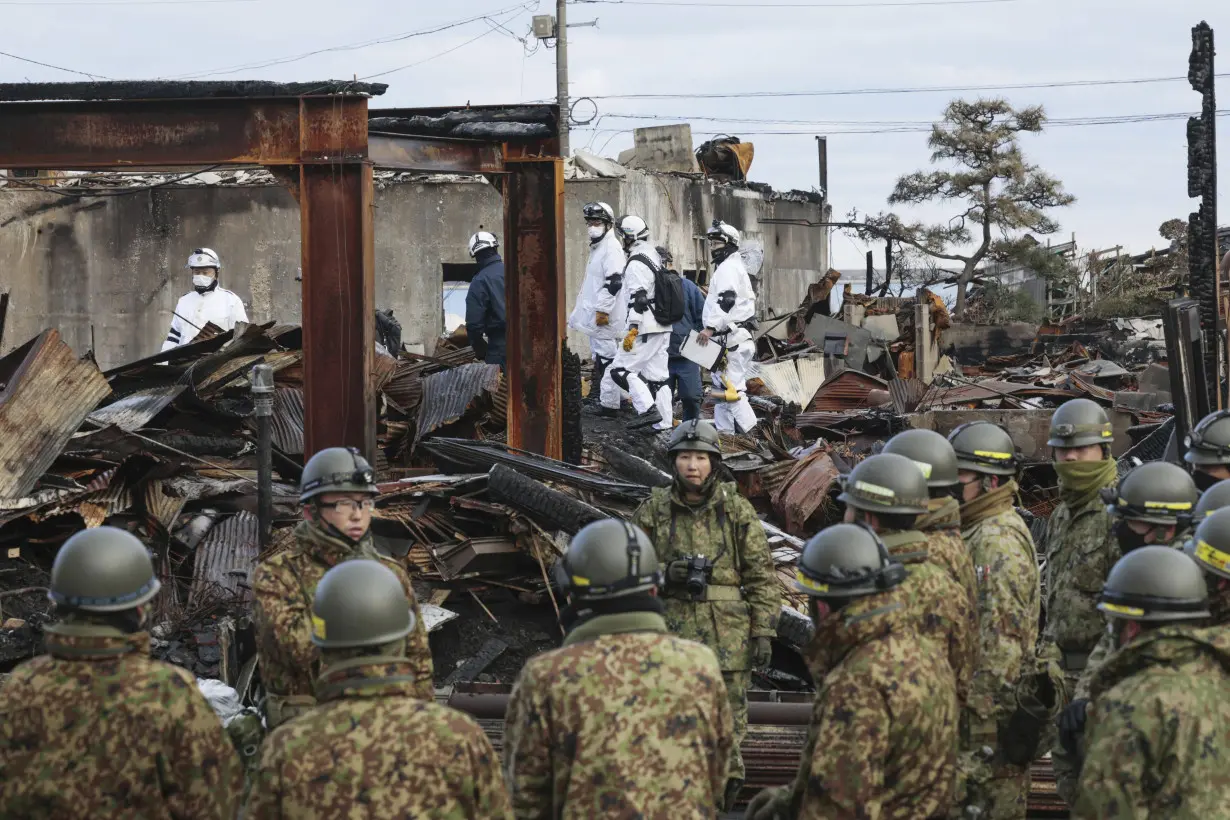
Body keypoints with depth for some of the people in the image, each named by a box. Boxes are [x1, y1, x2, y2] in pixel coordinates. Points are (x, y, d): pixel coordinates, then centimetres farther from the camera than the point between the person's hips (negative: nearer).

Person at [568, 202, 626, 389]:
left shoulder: (611, 248, -12)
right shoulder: (597, 247, 21)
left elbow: (614, 282, -21)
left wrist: (603, 310, -23)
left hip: (605, 317, -11)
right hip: (595, 317, 11)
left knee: (605, 358, -11)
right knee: (599, 361, 13)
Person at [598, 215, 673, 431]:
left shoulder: (637, 263, -14)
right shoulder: (653, 255, 16)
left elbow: (638, 299, -22)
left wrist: (632, 330, -23)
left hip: (646, 329, -9)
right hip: (663, 327, 9)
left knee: (622, 369, -7)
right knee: (657, 375, 9)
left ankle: (648, 409, -19)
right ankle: (664, 423, 6)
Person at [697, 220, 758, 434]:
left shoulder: (728, 268, -9)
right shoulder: (735, 266, 24)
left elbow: (726, 301, -24)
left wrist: (711, 327, -29)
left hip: (732, 337, -11)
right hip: (729, 337, 11)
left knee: (731, 386, -14)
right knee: (721, 384, 12)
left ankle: (748, 427, -17)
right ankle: (724, 429, 14)